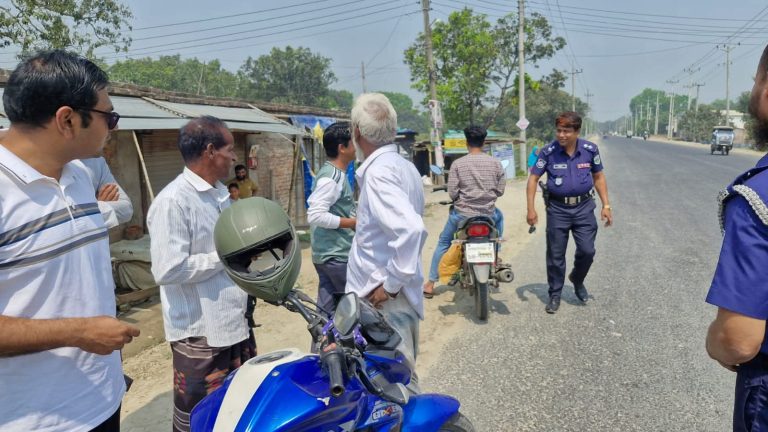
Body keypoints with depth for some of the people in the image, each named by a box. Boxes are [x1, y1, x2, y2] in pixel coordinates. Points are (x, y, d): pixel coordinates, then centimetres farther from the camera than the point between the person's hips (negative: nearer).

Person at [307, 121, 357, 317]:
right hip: (336, 255, -9)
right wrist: (354, 222, -17)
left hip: (329, 253, 9)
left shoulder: (334, 173, 13)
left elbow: (316, 203, 20)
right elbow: (315, 216, -26)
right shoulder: (332, 177, -18)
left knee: (327, 310, 13)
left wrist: (352, 219, 12)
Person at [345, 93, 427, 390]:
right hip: (404, 293, 10)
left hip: (385, 299, -10)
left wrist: (390, 283, -23)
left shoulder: (378, 171, -18)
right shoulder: (404, 166, 12)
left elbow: (411, 228, -33)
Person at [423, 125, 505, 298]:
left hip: (462, 214, -1)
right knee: (499, 216, 37)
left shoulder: (457, 163, -10)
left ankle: (430, 283, 21)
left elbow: (452, 193, -12)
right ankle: (495, 256, 38)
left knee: (443, 242, 20)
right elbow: (500, 190, 0)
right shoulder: (495, 162, -3)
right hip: (488, 214, 1)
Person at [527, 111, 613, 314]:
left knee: (587, 251, -1)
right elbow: (533, 178, -4)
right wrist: (531, 209, -10)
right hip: (557, 208, -1)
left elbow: (598, 177, 8)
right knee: (555, 255, 4)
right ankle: (555, 294, 21)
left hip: (584, 207, 1)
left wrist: (606, 206, 2)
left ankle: (577, 279, 31)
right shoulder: (548, 152, -9)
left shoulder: (590, 150, -4)